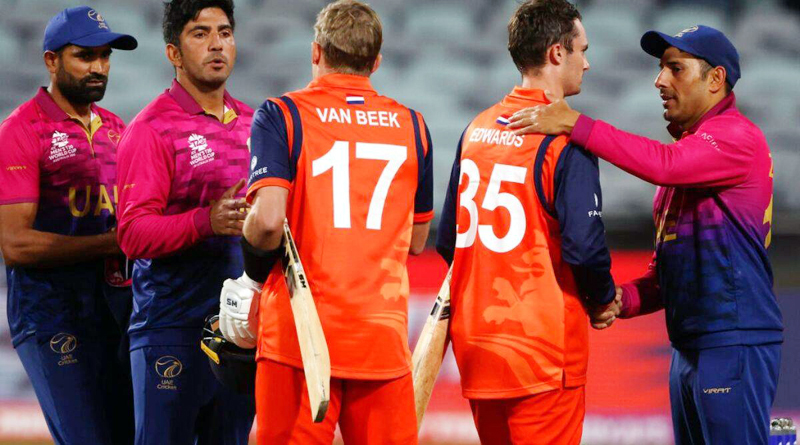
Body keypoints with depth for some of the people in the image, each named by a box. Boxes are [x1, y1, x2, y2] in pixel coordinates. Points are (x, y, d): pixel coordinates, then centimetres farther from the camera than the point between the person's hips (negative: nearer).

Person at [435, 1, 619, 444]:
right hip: (541, 351, -7)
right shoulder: (564, 140, -13)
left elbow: (448, 240, 13)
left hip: (474, 342, 7)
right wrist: (603, 301, -2)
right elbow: (584, 247, -20)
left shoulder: (477, 129, 9)